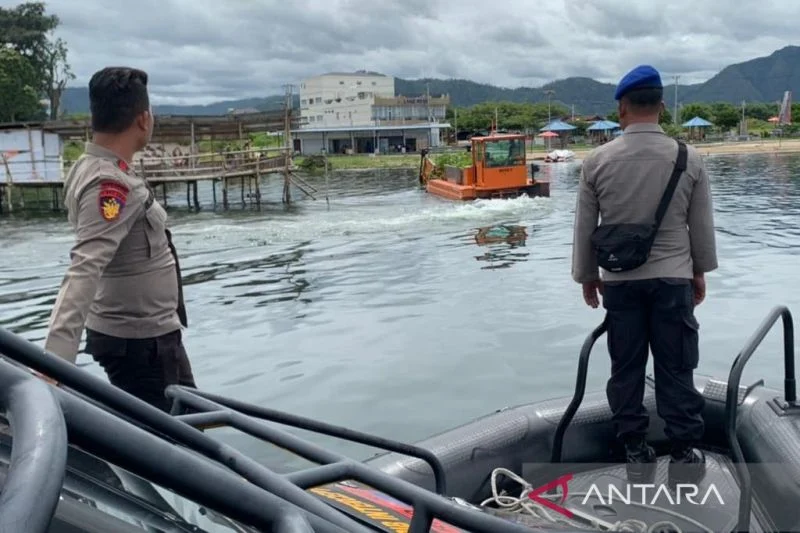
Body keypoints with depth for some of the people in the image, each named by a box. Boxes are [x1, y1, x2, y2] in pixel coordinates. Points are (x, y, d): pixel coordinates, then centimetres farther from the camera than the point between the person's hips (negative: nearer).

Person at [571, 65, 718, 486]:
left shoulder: (597, 161, -6)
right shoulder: (689, 159, -4)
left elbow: (584, 228, 0)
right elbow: (702, 226, 3)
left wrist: (587, 276, 12)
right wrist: (700, 271, 17)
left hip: (619, 281, 0)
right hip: (672, 278, 0)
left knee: (625, 366, 10)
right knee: (676, 367, 9)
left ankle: (635, 451, 19)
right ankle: (683, 453, 16)